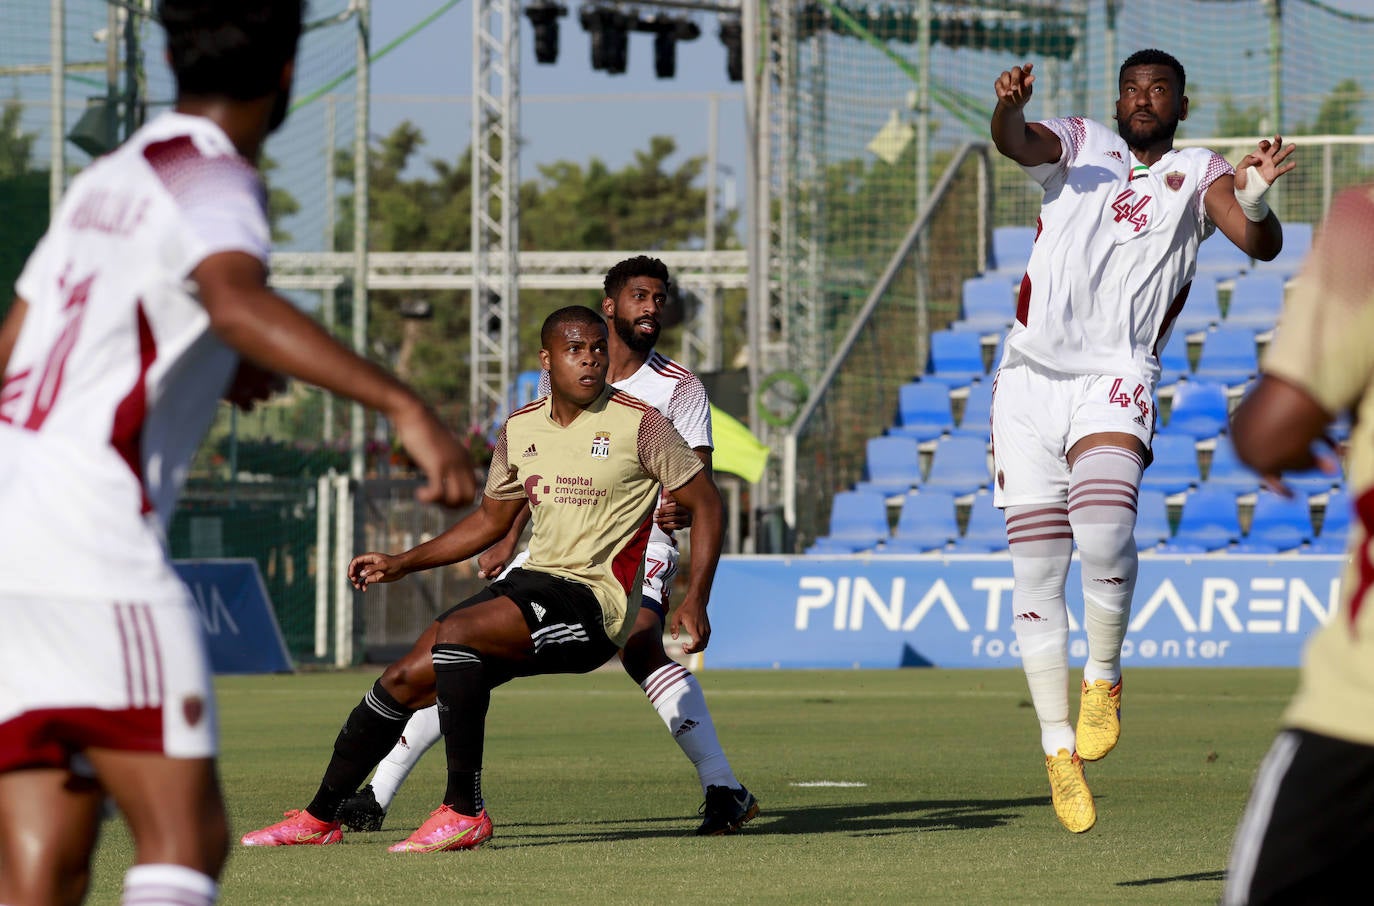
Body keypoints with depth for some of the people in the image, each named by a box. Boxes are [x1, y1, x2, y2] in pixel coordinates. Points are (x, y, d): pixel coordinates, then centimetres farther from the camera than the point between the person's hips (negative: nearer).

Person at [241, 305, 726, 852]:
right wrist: (401, 565, 18)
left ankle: (465, 812, -23)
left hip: (594, 601, -7)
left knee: (454, 633, -30)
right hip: (534, 579, 7)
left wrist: (696, 601, -13)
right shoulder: (521, 430, 10)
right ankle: (321, 817, 17)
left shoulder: (639, 425, -8)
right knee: (405, 678, 0)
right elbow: (491, 521, 24)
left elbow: (705, 502, -3)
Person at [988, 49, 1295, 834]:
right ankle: (1058, 750, 9)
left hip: (1116, 382, -2)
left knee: (1103, 530, -28)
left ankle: (1105, 679, -5)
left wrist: (1254, 203, -31)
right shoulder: (1080, 144, 12)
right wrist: (1010, 107, -32)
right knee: (1036, 573, 1)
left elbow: (1262, 245, -7)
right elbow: (1016, 143, -8)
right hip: (1031, 381, 2)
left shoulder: (1198, 174, 8)